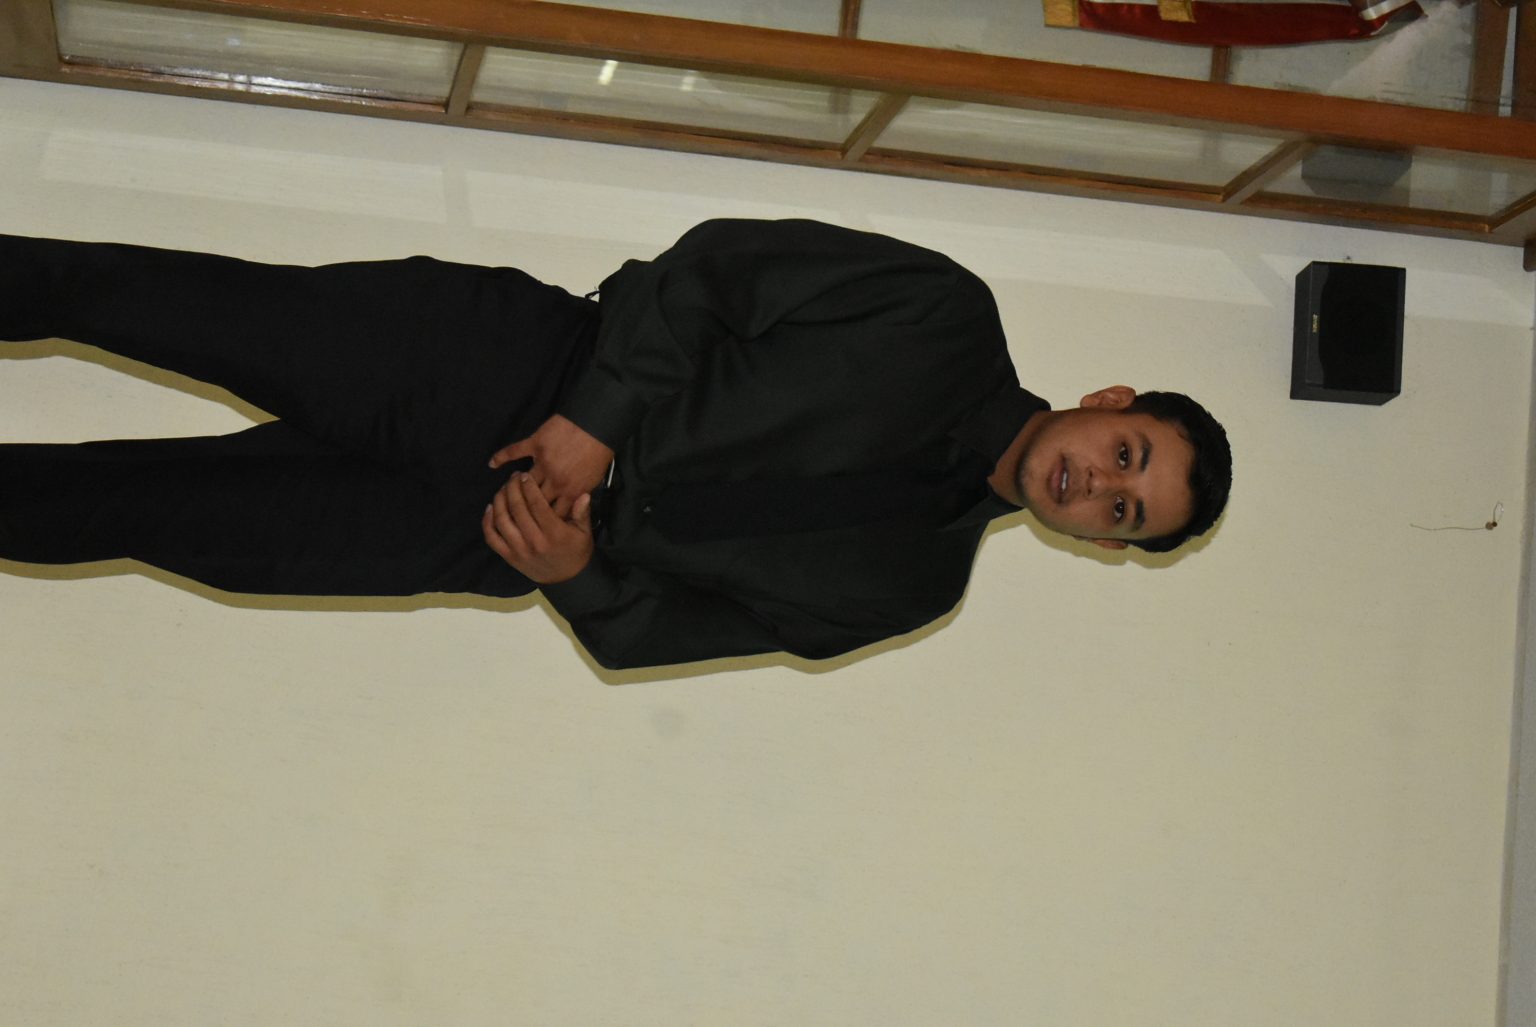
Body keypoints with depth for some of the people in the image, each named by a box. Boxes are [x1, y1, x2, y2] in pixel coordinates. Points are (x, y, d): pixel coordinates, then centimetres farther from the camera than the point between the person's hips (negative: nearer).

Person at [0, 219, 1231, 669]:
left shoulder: (916, 585, 2)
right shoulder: (946, 322, -4)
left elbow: (662, 630, 2)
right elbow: (717, 265, -5)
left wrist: (579, 576, -20)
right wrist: (604, 409, -17)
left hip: (492, 530, 1)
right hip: (503, 357, -1)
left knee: (153, 509, -5)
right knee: (137, 295, -10)